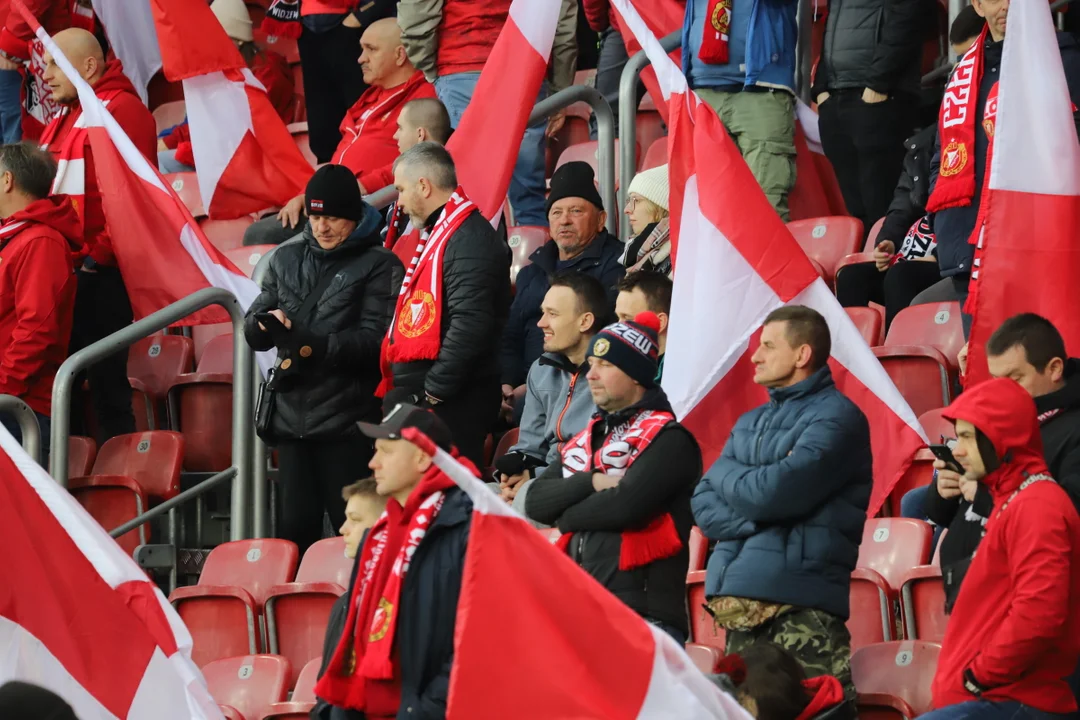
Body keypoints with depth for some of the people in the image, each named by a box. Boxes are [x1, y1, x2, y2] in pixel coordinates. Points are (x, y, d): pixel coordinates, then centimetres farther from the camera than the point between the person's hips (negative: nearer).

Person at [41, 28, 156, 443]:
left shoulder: (121, 110, -12)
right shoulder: (66, 118, 19)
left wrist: (100, 255, -19)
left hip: (100, 275, -10)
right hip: (65, 271, 10)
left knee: (106, 382, -6)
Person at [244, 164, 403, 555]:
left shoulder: (378, 266, -1)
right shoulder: (286, 260, 16)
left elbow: (374, 339, -12)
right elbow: (253, 331, 14)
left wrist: (312, 345, -21)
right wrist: (266, 323, -10)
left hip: (347, 421, -5)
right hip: (292, 416, 5)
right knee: (296, 526, 4)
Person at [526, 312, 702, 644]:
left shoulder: (668, 440, -3)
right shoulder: (587, 438, 21)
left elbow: (625, 504, -17)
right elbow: (535, 501, 9)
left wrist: (566, 516, 0)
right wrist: (593, 482, -9)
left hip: (642, 611, -7)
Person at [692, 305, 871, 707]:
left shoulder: (835, 417, -3)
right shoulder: (750, 424, 22)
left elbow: (771, 493, -15)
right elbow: (704, 505, 12)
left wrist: (726, 473, 6)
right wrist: (755, 517, -7)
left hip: (801, 611, -7)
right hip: (738, 606, 7)